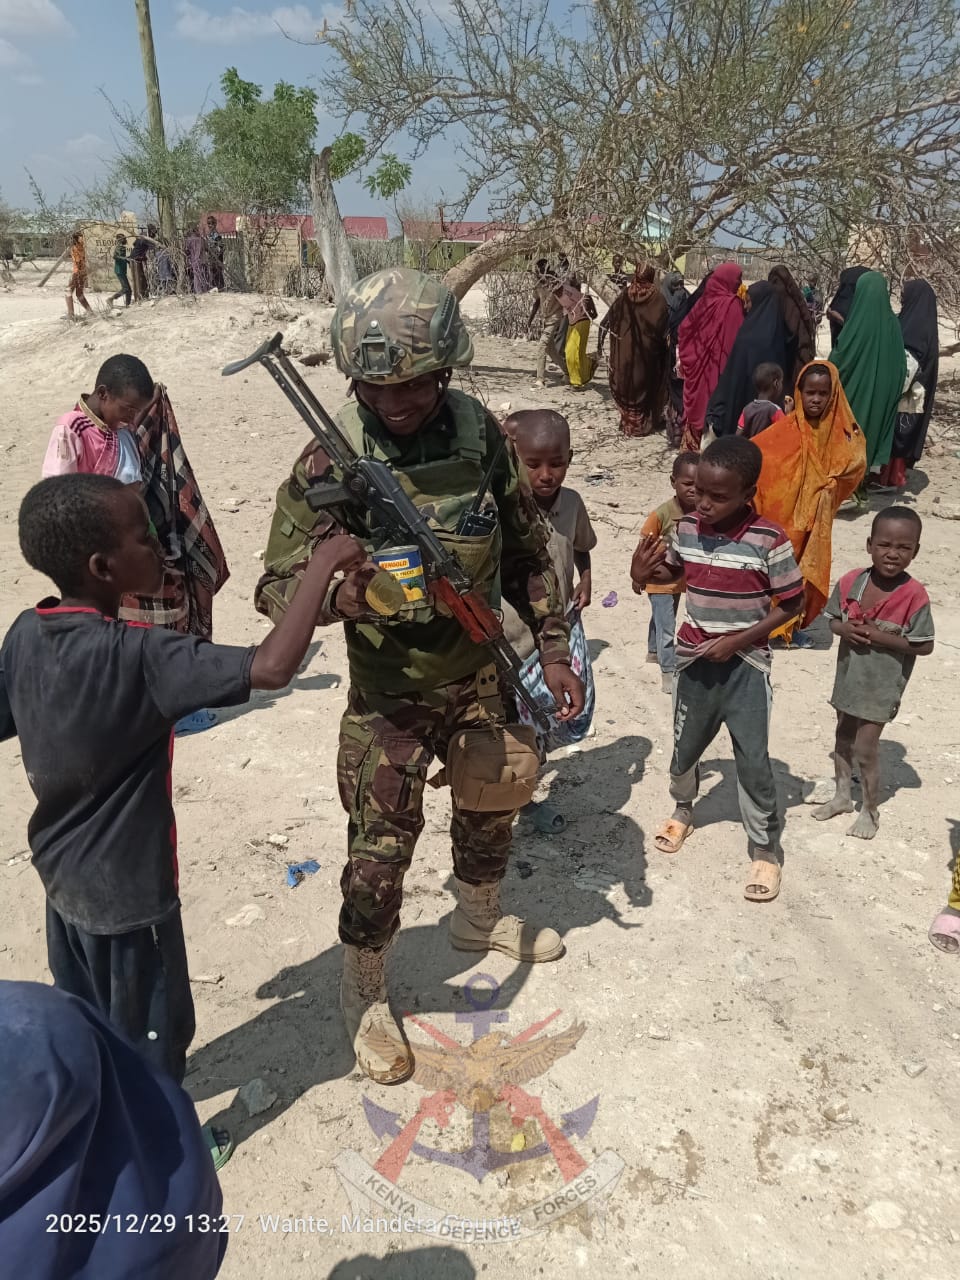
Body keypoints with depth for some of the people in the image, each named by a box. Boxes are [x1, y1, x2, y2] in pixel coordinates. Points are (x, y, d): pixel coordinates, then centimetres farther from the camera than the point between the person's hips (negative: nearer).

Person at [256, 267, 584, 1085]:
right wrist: (334, 593, -42)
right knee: (381, 847, 2)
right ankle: (365, 995, 28)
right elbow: (277, 582, -20)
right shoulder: (333, 460, -19)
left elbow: (528, 550, 3)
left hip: (486, 675, 5)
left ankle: (479, 920, 53)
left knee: (493, 805, 22)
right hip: (392, 693, -4)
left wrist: (553, 648, 3)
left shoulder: (481, 434, -8)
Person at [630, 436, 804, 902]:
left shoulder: (769, 540, -20)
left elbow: (793, 602, -11)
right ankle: (682, 810, 47)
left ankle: (765, 850, 19)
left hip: (745, 662, -4)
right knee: (685, 743, 19)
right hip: (695, 657, 4)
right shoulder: (687, 527, -7)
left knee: (752, 758, 0)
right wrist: (644, 573, -11)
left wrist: (740, 640, -17)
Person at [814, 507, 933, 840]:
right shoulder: (850, 581, -9)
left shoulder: (914, 595, -21)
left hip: (882, 686, -5)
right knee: (843, 739, 21)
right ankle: (843, 796, 42)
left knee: (865, 749, 1)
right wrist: (845, 629, -18)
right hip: (848, 678, 5)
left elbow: (924, 645, -16)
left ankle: (870, 810, 23)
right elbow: (833, 620, 4)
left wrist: (880, 637, -24)